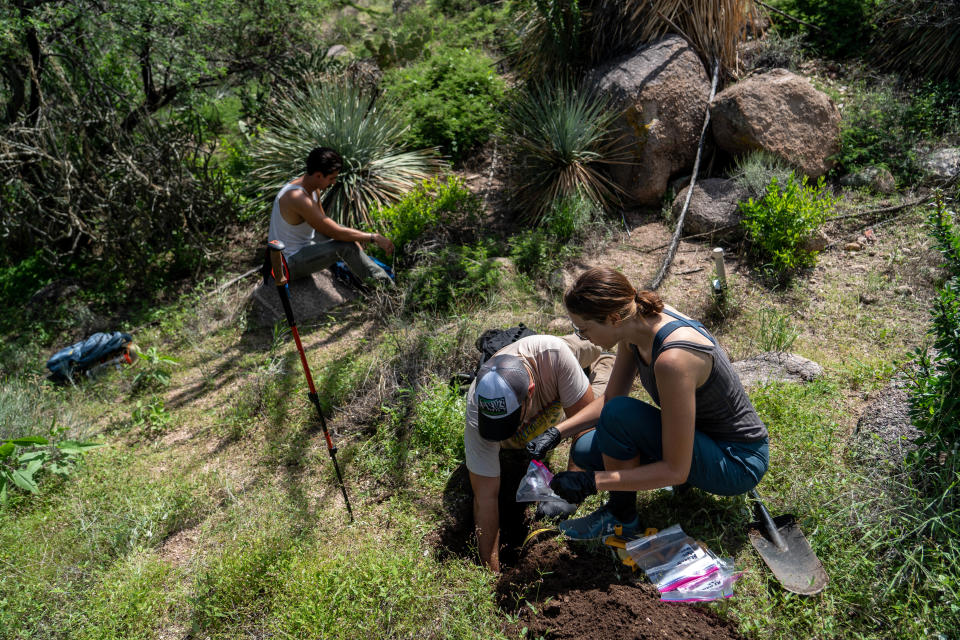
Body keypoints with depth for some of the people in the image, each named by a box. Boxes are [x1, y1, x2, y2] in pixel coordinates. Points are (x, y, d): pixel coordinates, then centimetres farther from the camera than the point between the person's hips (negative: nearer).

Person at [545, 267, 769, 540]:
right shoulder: (638, 320, -10)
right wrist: (557, 432, -5)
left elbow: (676, 470, -28)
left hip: (739, 464, -7)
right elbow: (609, 398, 5)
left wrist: (591, 482, -27)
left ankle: (622, 516, -4)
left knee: (620, 414, -27)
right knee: (586, 450, -4)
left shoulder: (672, 358, -35)